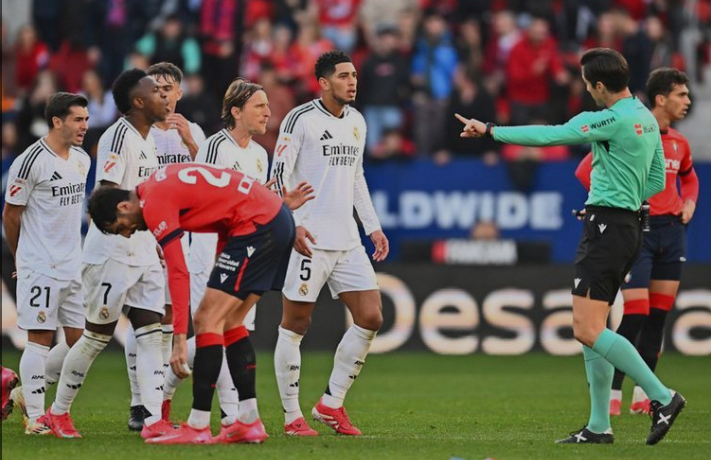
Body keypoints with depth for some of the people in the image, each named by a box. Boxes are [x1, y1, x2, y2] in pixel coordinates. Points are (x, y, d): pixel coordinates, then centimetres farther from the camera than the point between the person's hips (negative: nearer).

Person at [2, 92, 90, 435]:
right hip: (40, 267, -8)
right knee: (41, 339, -5)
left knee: (79, 340, 6)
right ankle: (35, 416, 1)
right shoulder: (31, 162, -13)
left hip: (73, 265, 8)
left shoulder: (82, 160, 11)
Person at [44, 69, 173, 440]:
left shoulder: (148, 140, 14)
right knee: (98, 336, 1)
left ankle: (154, 420, -7)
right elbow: (107, 194, -24)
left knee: (151, 332, -2)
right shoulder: (118, 137, -15)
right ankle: (58, 412, 17)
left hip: (144, 253, 8)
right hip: (112, 252, -8)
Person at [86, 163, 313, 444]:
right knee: (228, 323, 13)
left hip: (257, 226, -10)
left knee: (207, 320, -10)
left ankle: (198, 426, -12)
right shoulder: (161, 185, 14)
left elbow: (178, 273, -19)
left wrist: (180, 339, -20)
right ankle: (249, 422, 12)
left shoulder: (154, 205, -14)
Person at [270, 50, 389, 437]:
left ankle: (331, 404, 10)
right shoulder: (300, 119, -8)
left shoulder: (357, 122, 14)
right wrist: (293, 224, -21)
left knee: (371, 318, -1)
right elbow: (279, 175, -11)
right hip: (309, 240, -7)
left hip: (347, 241, 7)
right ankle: (291, 416, 7)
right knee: (295, 324, -2)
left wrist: (373, 227, 19)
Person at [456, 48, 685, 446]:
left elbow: (549, 136, -18)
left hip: (607, 229, -10)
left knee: (588, 330, -13)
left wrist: (490, 131, -13)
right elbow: (656, 181, 21)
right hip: (627, 225, 10)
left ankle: (662, 397, -13)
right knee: (592, 329, 11)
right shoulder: (646, 119, 13)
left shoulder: (615, 119, -16)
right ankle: (599, 426, 12)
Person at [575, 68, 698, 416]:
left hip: (672, 231, 7)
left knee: (658, 315, 6)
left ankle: (642, 396, 11)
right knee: (635, 313, -12)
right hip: (638, 230, -7)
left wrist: (689, 203, 13)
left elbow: (689, 177, 32)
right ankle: (612, 395, -6)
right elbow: (585, 170, -11)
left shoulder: (678, 142, 12)